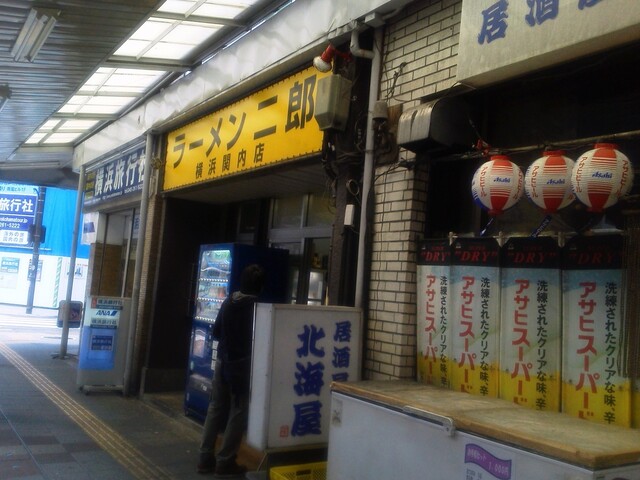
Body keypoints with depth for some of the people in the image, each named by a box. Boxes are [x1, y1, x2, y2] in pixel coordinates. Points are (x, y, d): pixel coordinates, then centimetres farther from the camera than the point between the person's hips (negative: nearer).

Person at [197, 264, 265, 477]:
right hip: (242, 363, -6)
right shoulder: (256, 306, -15)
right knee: (238, 412, 3)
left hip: (222, 360, 6)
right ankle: (225, 462, 6)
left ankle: (206, 458, 17)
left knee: (216, 408, 12)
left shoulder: (228, 301, 3)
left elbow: (216, 332, 10)